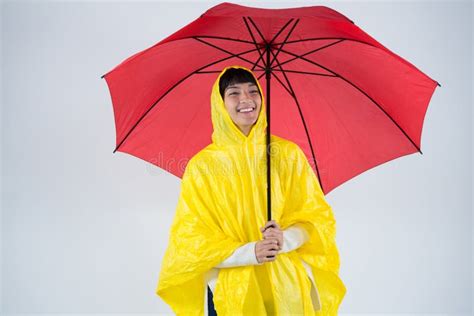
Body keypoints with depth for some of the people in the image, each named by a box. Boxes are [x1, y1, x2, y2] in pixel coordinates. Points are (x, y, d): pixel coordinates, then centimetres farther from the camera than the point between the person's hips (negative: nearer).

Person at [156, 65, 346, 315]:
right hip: (230, 292, -1)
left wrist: (285, 239, -17)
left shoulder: (288, 154, 0)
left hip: (288, 288, 2)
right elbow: (190, 239, -4)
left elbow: (318, 216, 4)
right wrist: (250, 253, -18)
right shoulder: (202, 165, -5)